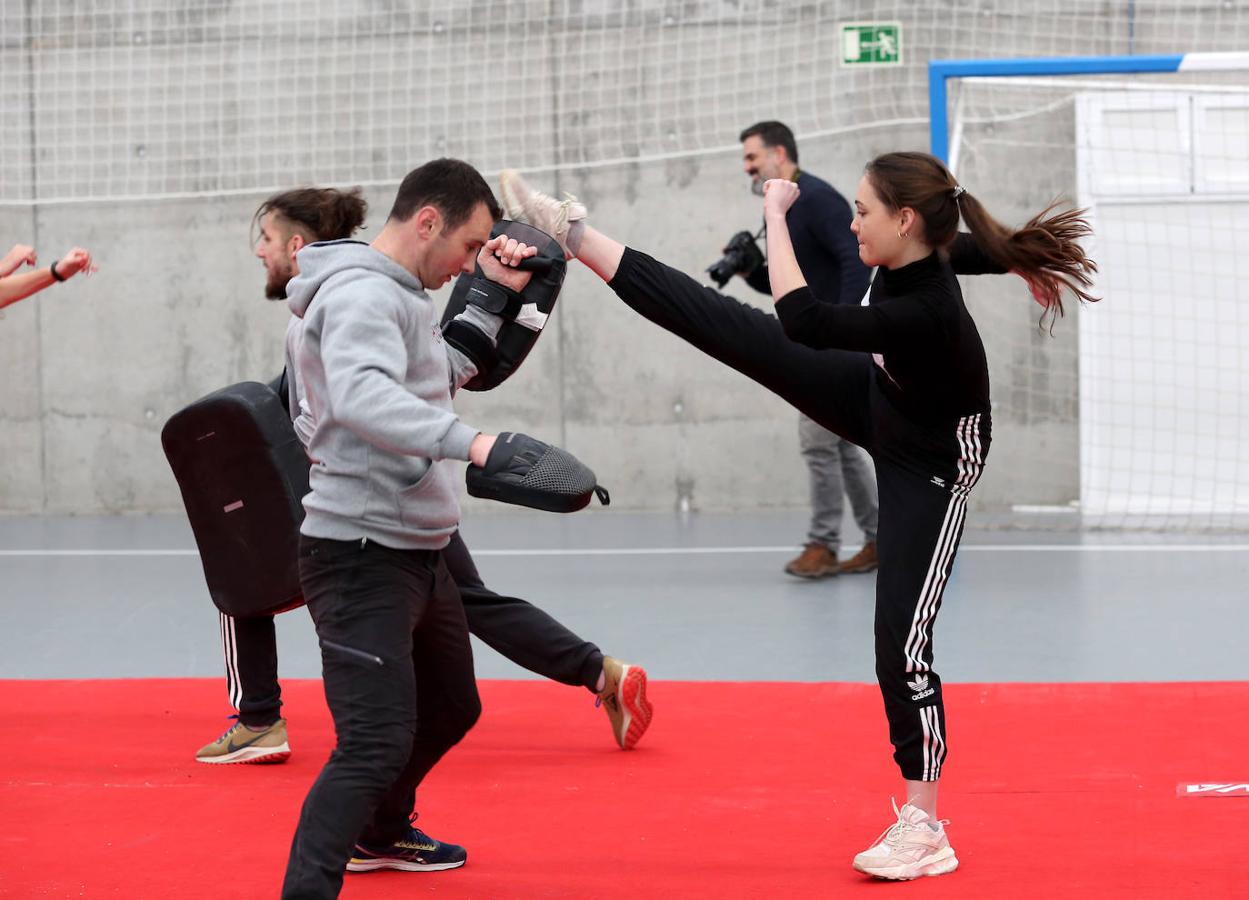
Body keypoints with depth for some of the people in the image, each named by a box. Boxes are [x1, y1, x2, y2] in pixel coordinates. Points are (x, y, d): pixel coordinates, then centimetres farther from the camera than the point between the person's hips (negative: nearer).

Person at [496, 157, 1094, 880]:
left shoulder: (928, 314, -41)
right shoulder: (924, 253, -18)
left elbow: (805, 320, -42)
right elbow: (994, 248, 3)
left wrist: (776, 212, -35)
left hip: (927, 470, -8)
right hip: (873, 402, 8)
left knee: (902, 642, -7)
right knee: (735, 332, 2)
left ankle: (925, 829, 2)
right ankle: (577, 238, 10)